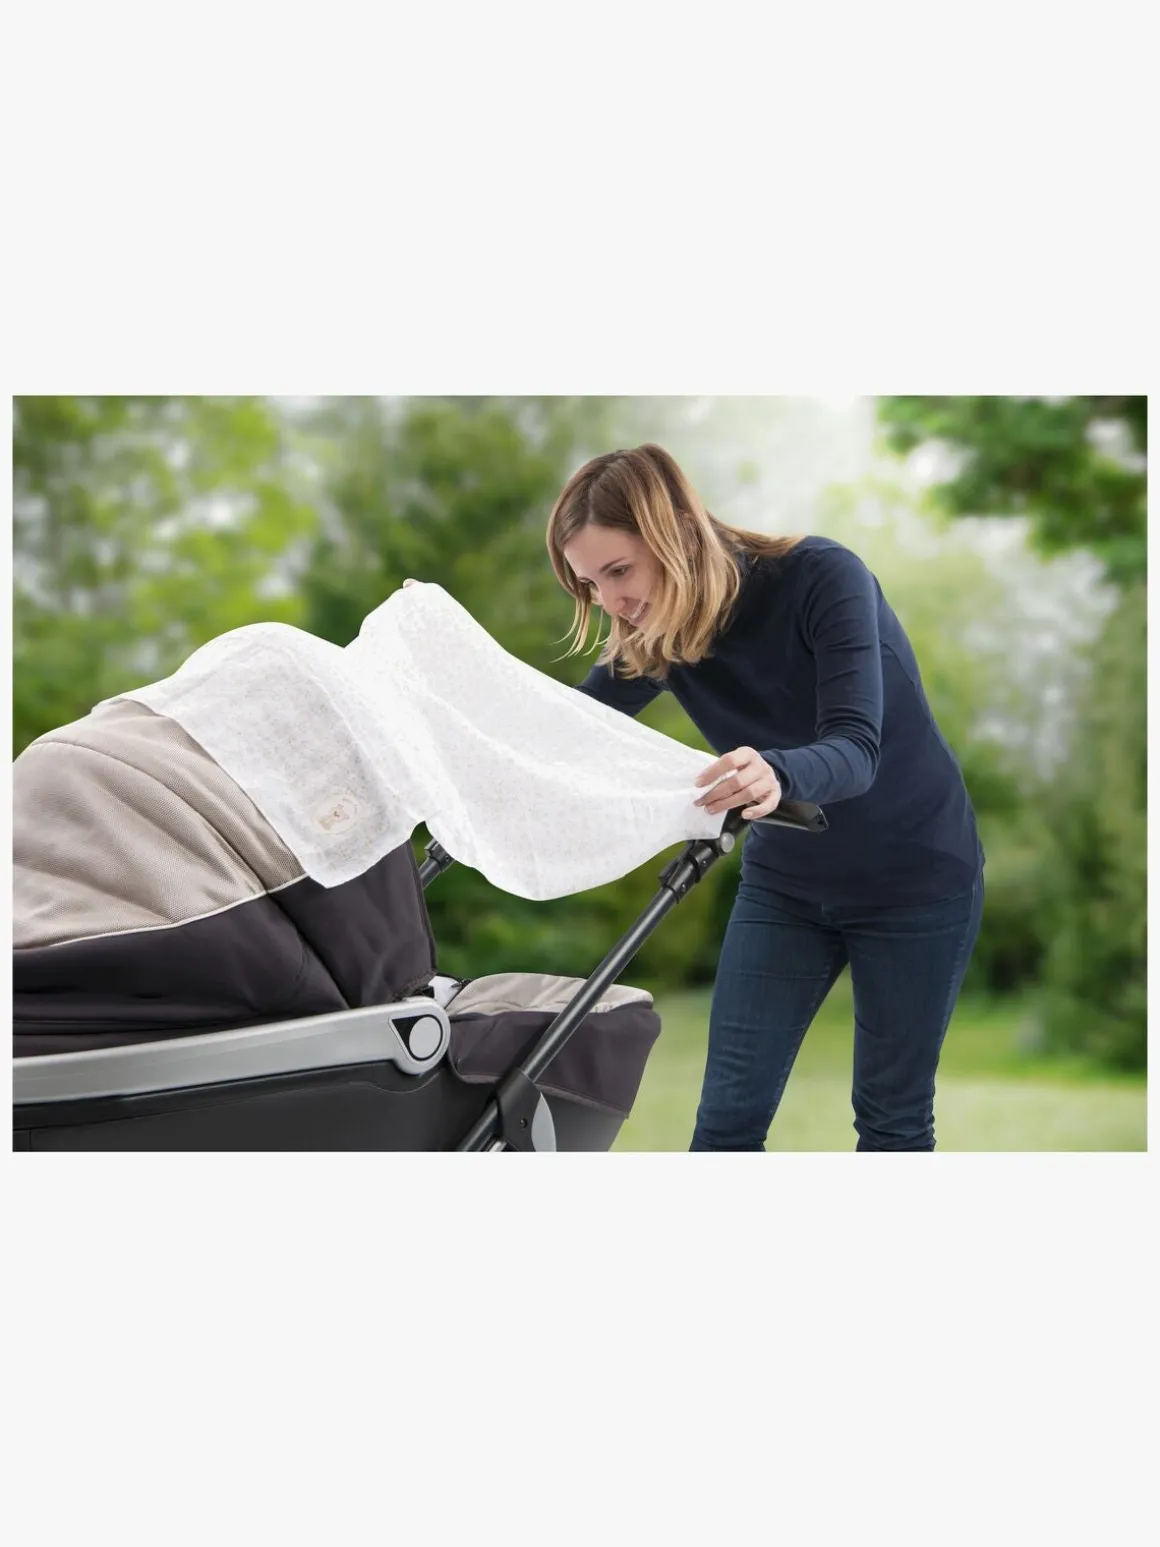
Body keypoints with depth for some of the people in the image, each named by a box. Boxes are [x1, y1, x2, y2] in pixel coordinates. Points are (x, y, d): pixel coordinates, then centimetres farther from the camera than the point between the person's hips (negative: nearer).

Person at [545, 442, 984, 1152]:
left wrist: (777, 775, -59)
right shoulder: (653, 637, -10)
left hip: (914, 880, -5)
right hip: (786, 882, 5)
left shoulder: (820, 577, -27)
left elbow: (855, 749, -37)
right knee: (728, 1115, -2)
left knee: (893, 1118, 6)